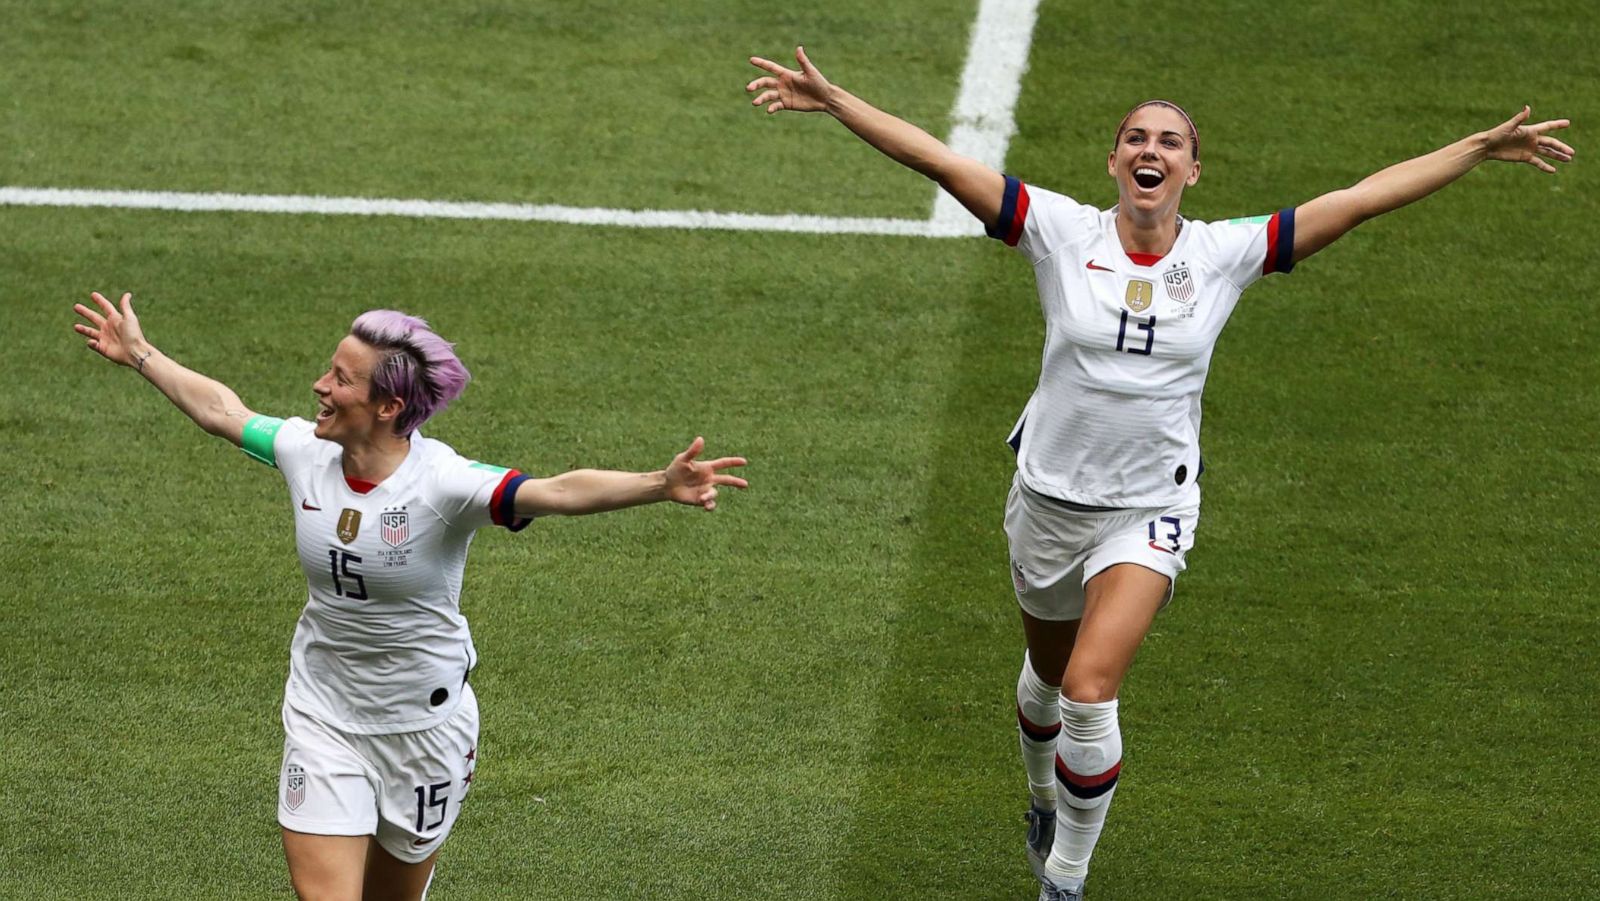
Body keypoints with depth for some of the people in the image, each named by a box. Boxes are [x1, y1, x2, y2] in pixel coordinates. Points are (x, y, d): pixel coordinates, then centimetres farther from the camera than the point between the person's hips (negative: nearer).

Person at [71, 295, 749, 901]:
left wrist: (660, 485, -54)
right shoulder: (305, 453, -8)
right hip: (323, 721, 3)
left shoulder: (443, 481, -24)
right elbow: (222, 411, 12)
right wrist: (139, 354, 23)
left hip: (425, 726, -3)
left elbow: (559, 492, -38)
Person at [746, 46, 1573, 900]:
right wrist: (831, 100, -19)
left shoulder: (1226, 252, -6)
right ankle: (1046, 805, 53)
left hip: (1149, 511, -2)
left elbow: (1365, 197, -5)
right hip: (1048, 498, 2)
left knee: (1089, 692, -18)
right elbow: (940, 161, -13)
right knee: (1046, 674, 22)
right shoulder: (1062, 231, -9)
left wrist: (1482, 147, -5)